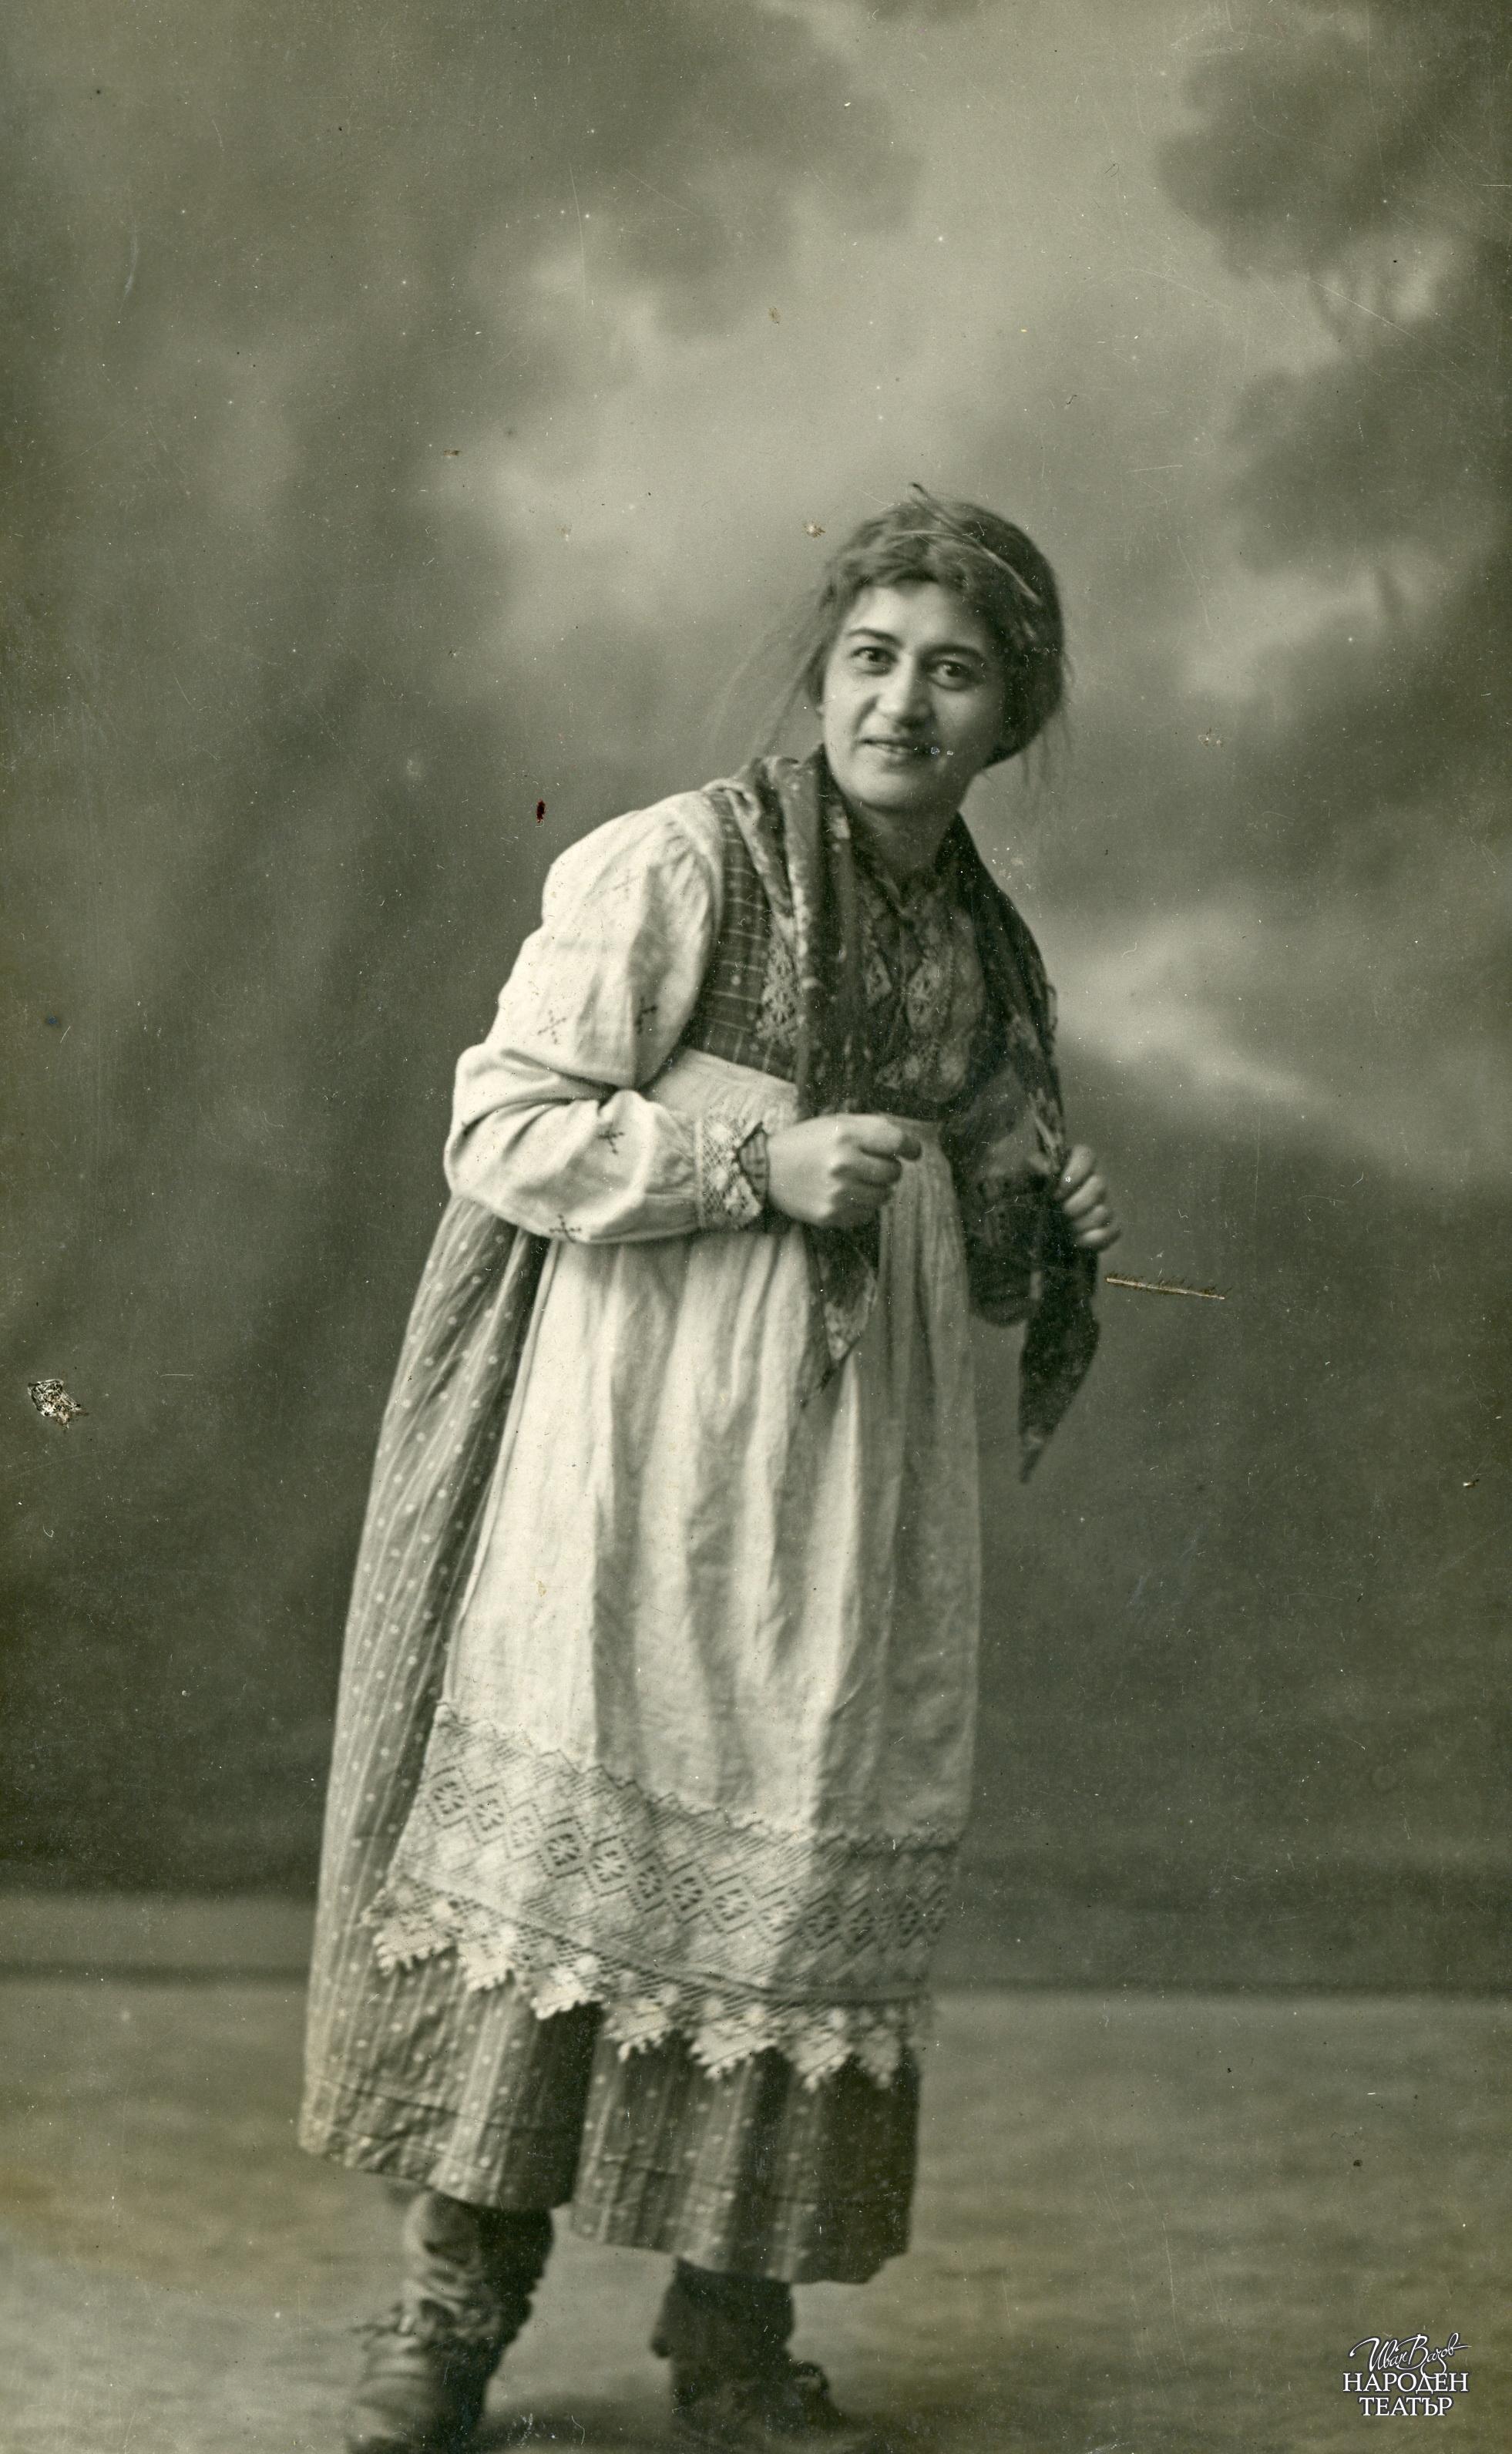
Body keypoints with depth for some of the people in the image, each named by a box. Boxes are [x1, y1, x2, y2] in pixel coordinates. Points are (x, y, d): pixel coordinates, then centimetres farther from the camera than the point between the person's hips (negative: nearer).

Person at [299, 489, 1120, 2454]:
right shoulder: (681, 865, -6)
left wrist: (1050, 1232, 2)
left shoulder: (985, 953, 14)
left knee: (810, 1880, 3)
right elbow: (503, 1131, -10)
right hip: (644, 1440, -5)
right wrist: (761, 1161, -18)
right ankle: (456, 2295, 8)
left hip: (852, 1479, 5)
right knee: (561, 1834, -6)